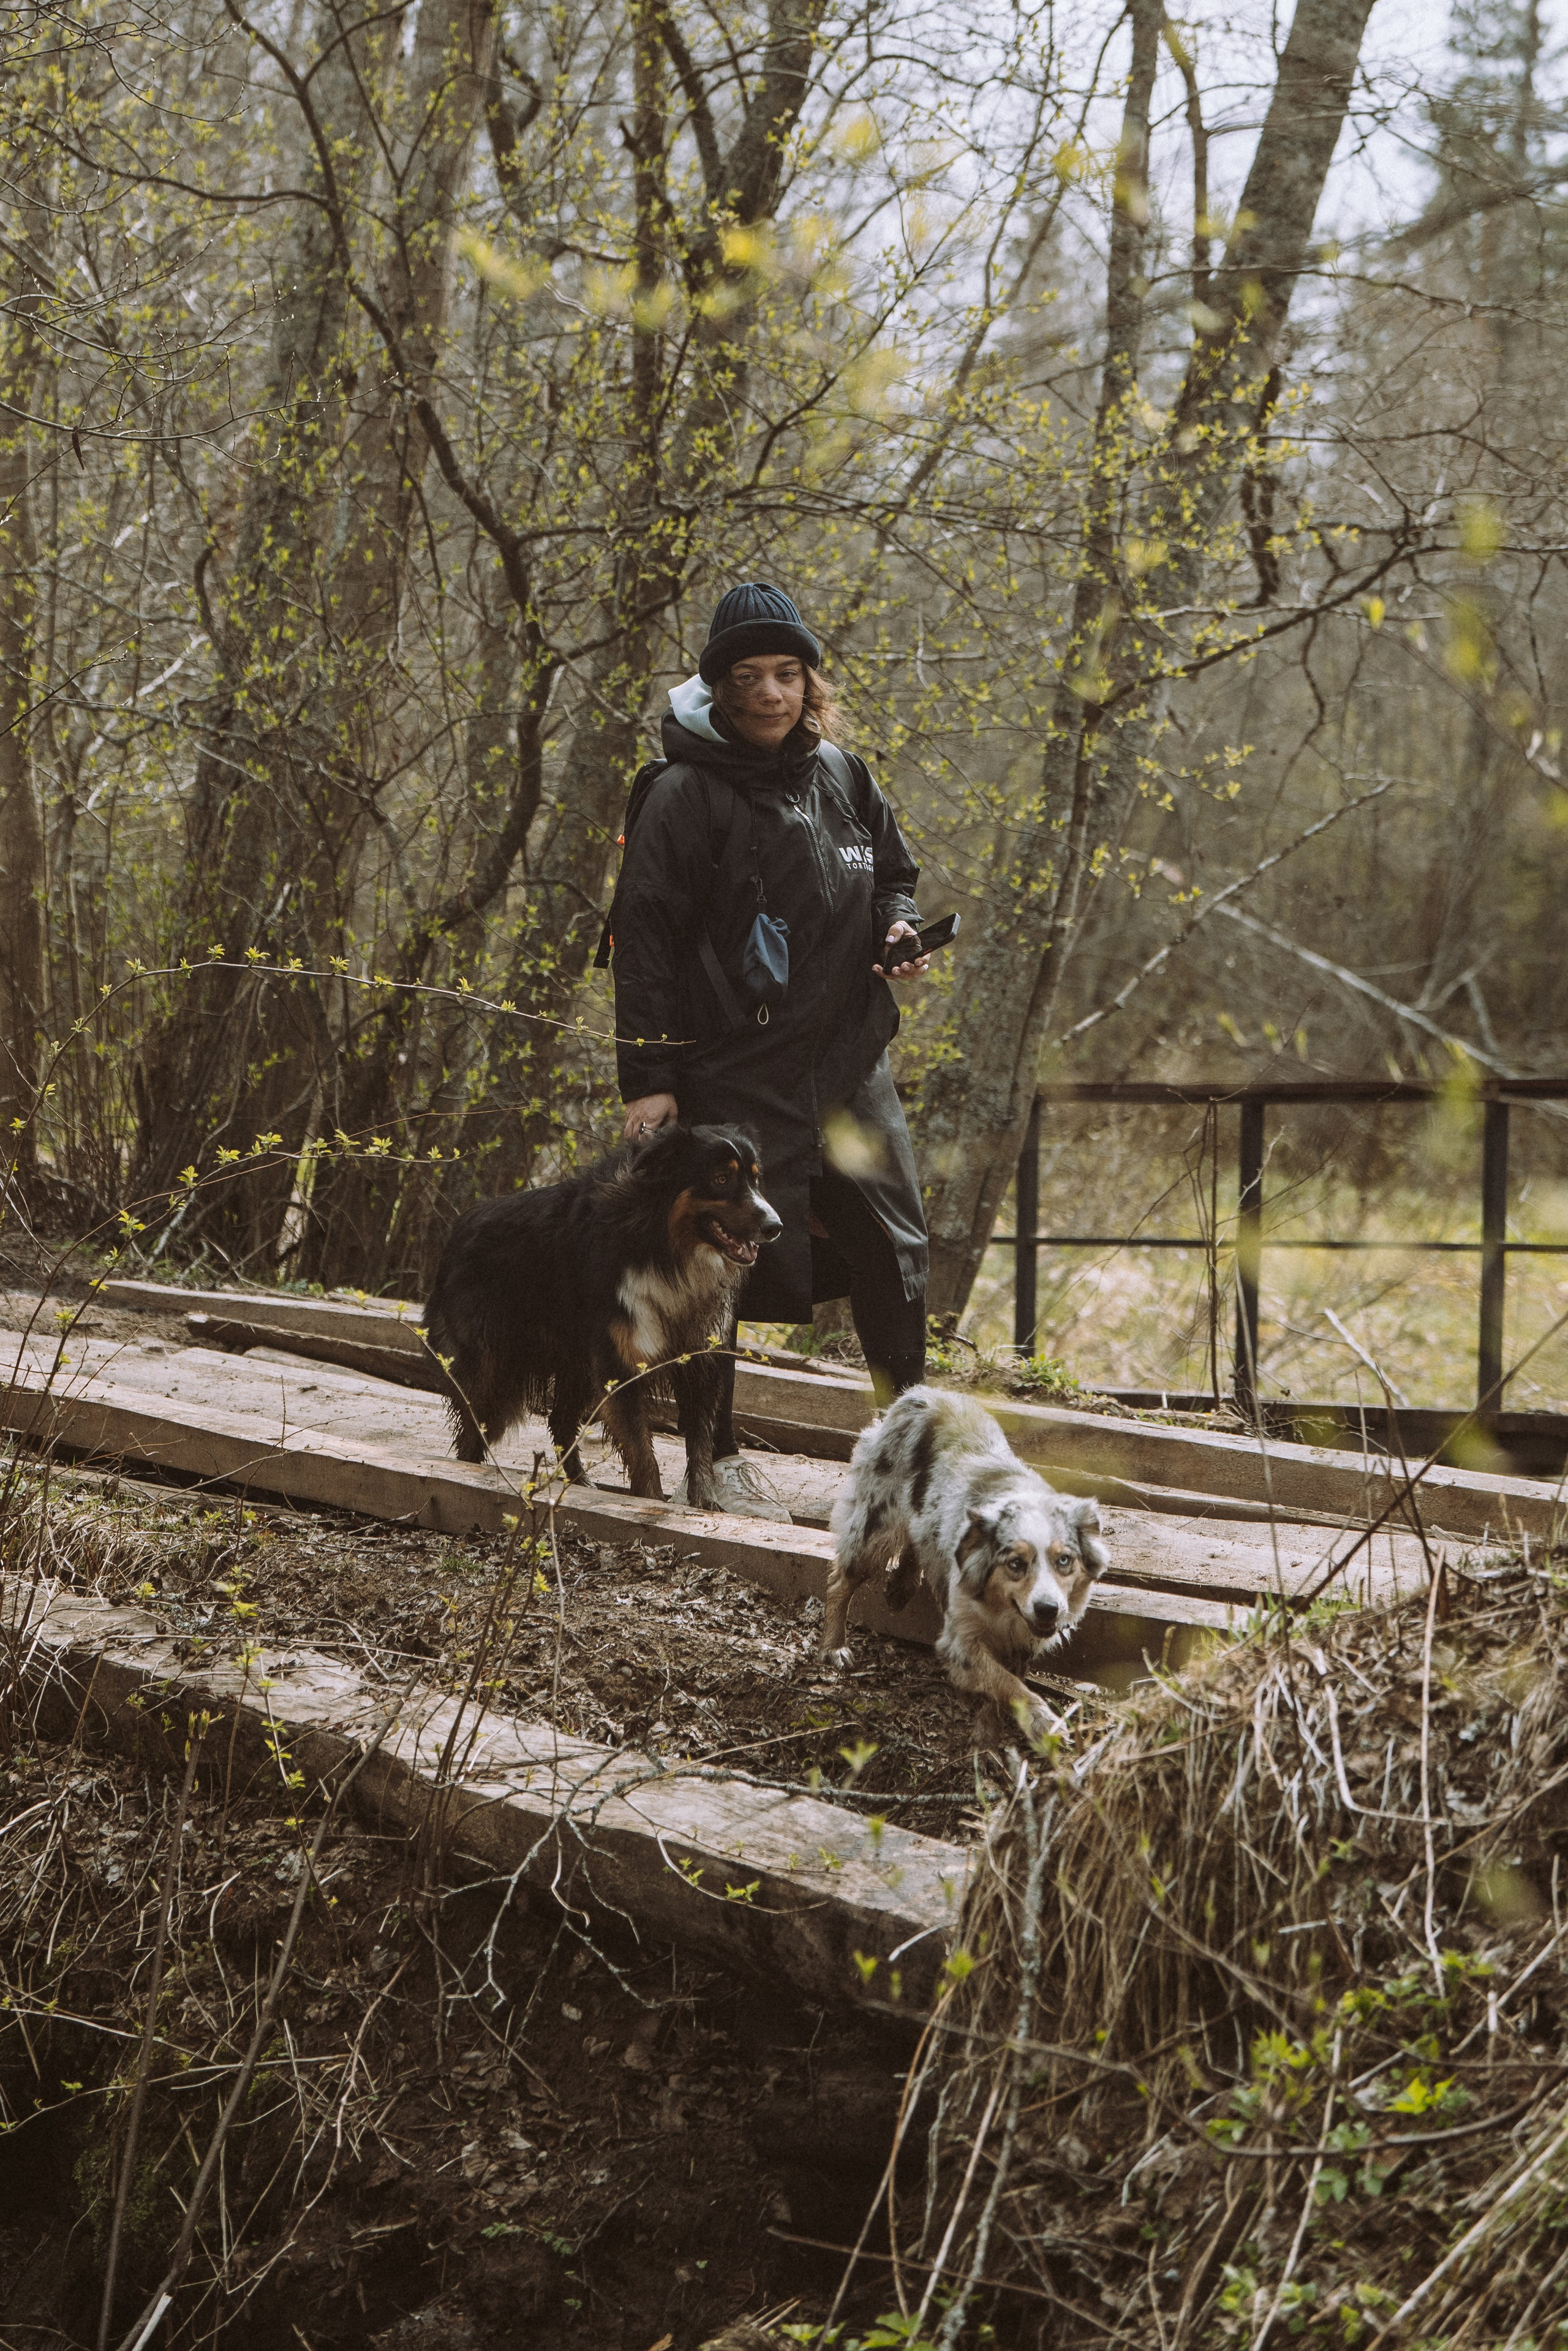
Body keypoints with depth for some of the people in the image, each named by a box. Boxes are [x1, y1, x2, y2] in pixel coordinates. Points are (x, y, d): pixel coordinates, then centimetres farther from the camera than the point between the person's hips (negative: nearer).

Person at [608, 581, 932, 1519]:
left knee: (893, 1246, 7)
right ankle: (718, 1454, 12)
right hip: (736, 1064, -5)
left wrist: (900, 931, 2)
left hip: (850, 1061, 5)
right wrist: (648, 1074, -12)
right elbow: (645, 936, -8)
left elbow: (893, 871, 25)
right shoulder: (687, 796, -7)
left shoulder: (844, 780, 9)